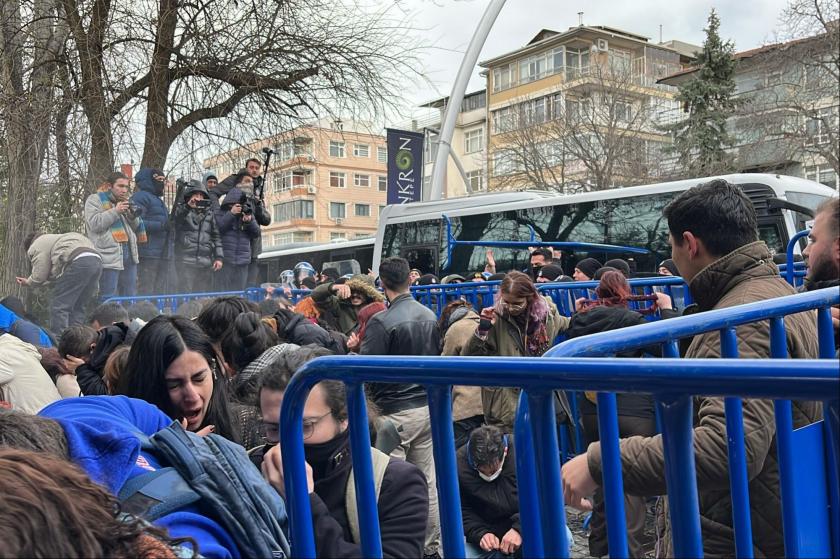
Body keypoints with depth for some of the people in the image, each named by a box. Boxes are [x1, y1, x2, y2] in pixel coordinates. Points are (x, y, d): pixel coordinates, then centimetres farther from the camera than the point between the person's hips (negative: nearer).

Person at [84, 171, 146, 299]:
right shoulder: (94, 200, 1)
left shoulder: (123, 201, 22)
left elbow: (136, 226, 20)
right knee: (108, 300, -6)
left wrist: (132, 214, 0)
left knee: (130, 296, 11)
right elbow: (94, 224, -12)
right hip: (109, 256, -7)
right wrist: (115, 211, -14)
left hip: (129, 253, 7)